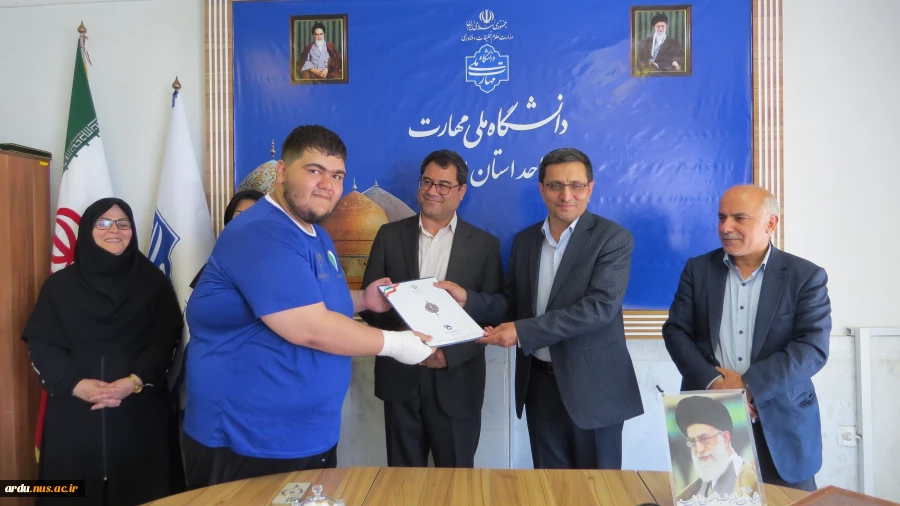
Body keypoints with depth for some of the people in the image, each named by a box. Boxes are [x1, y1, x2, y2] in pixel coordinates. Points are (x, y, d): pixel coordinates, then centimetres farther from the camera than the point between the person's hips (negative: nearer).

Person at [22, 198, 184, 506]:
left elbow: (167, 340, -2)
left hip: (140, 412, -1)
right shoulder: (59, 285, 7)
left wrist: (135, 381, -17)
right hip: (73, 413, 1)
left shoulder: (154, 282, 4)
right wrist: (75, 384, -14)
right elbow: (41, 344, 1)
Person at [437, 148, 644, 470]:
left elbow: (600, 307, -21)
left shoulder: (613, 238, -10)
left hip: (592, 385, -4)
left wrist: (523, 332, -25)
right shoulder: (524, 240, 7)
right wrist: (467, 299, -10)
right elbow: (513, 303, 9)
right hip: (540, 383, 5)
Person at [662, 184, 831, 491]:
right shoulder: (697, 269, 6)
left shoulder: (807, 276, 0)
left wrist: (748, 385, -19)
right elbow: (675, 331, -1)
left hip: (782, 421, -1)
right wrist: (713, 383, -16)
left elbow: (813, 348, -10)